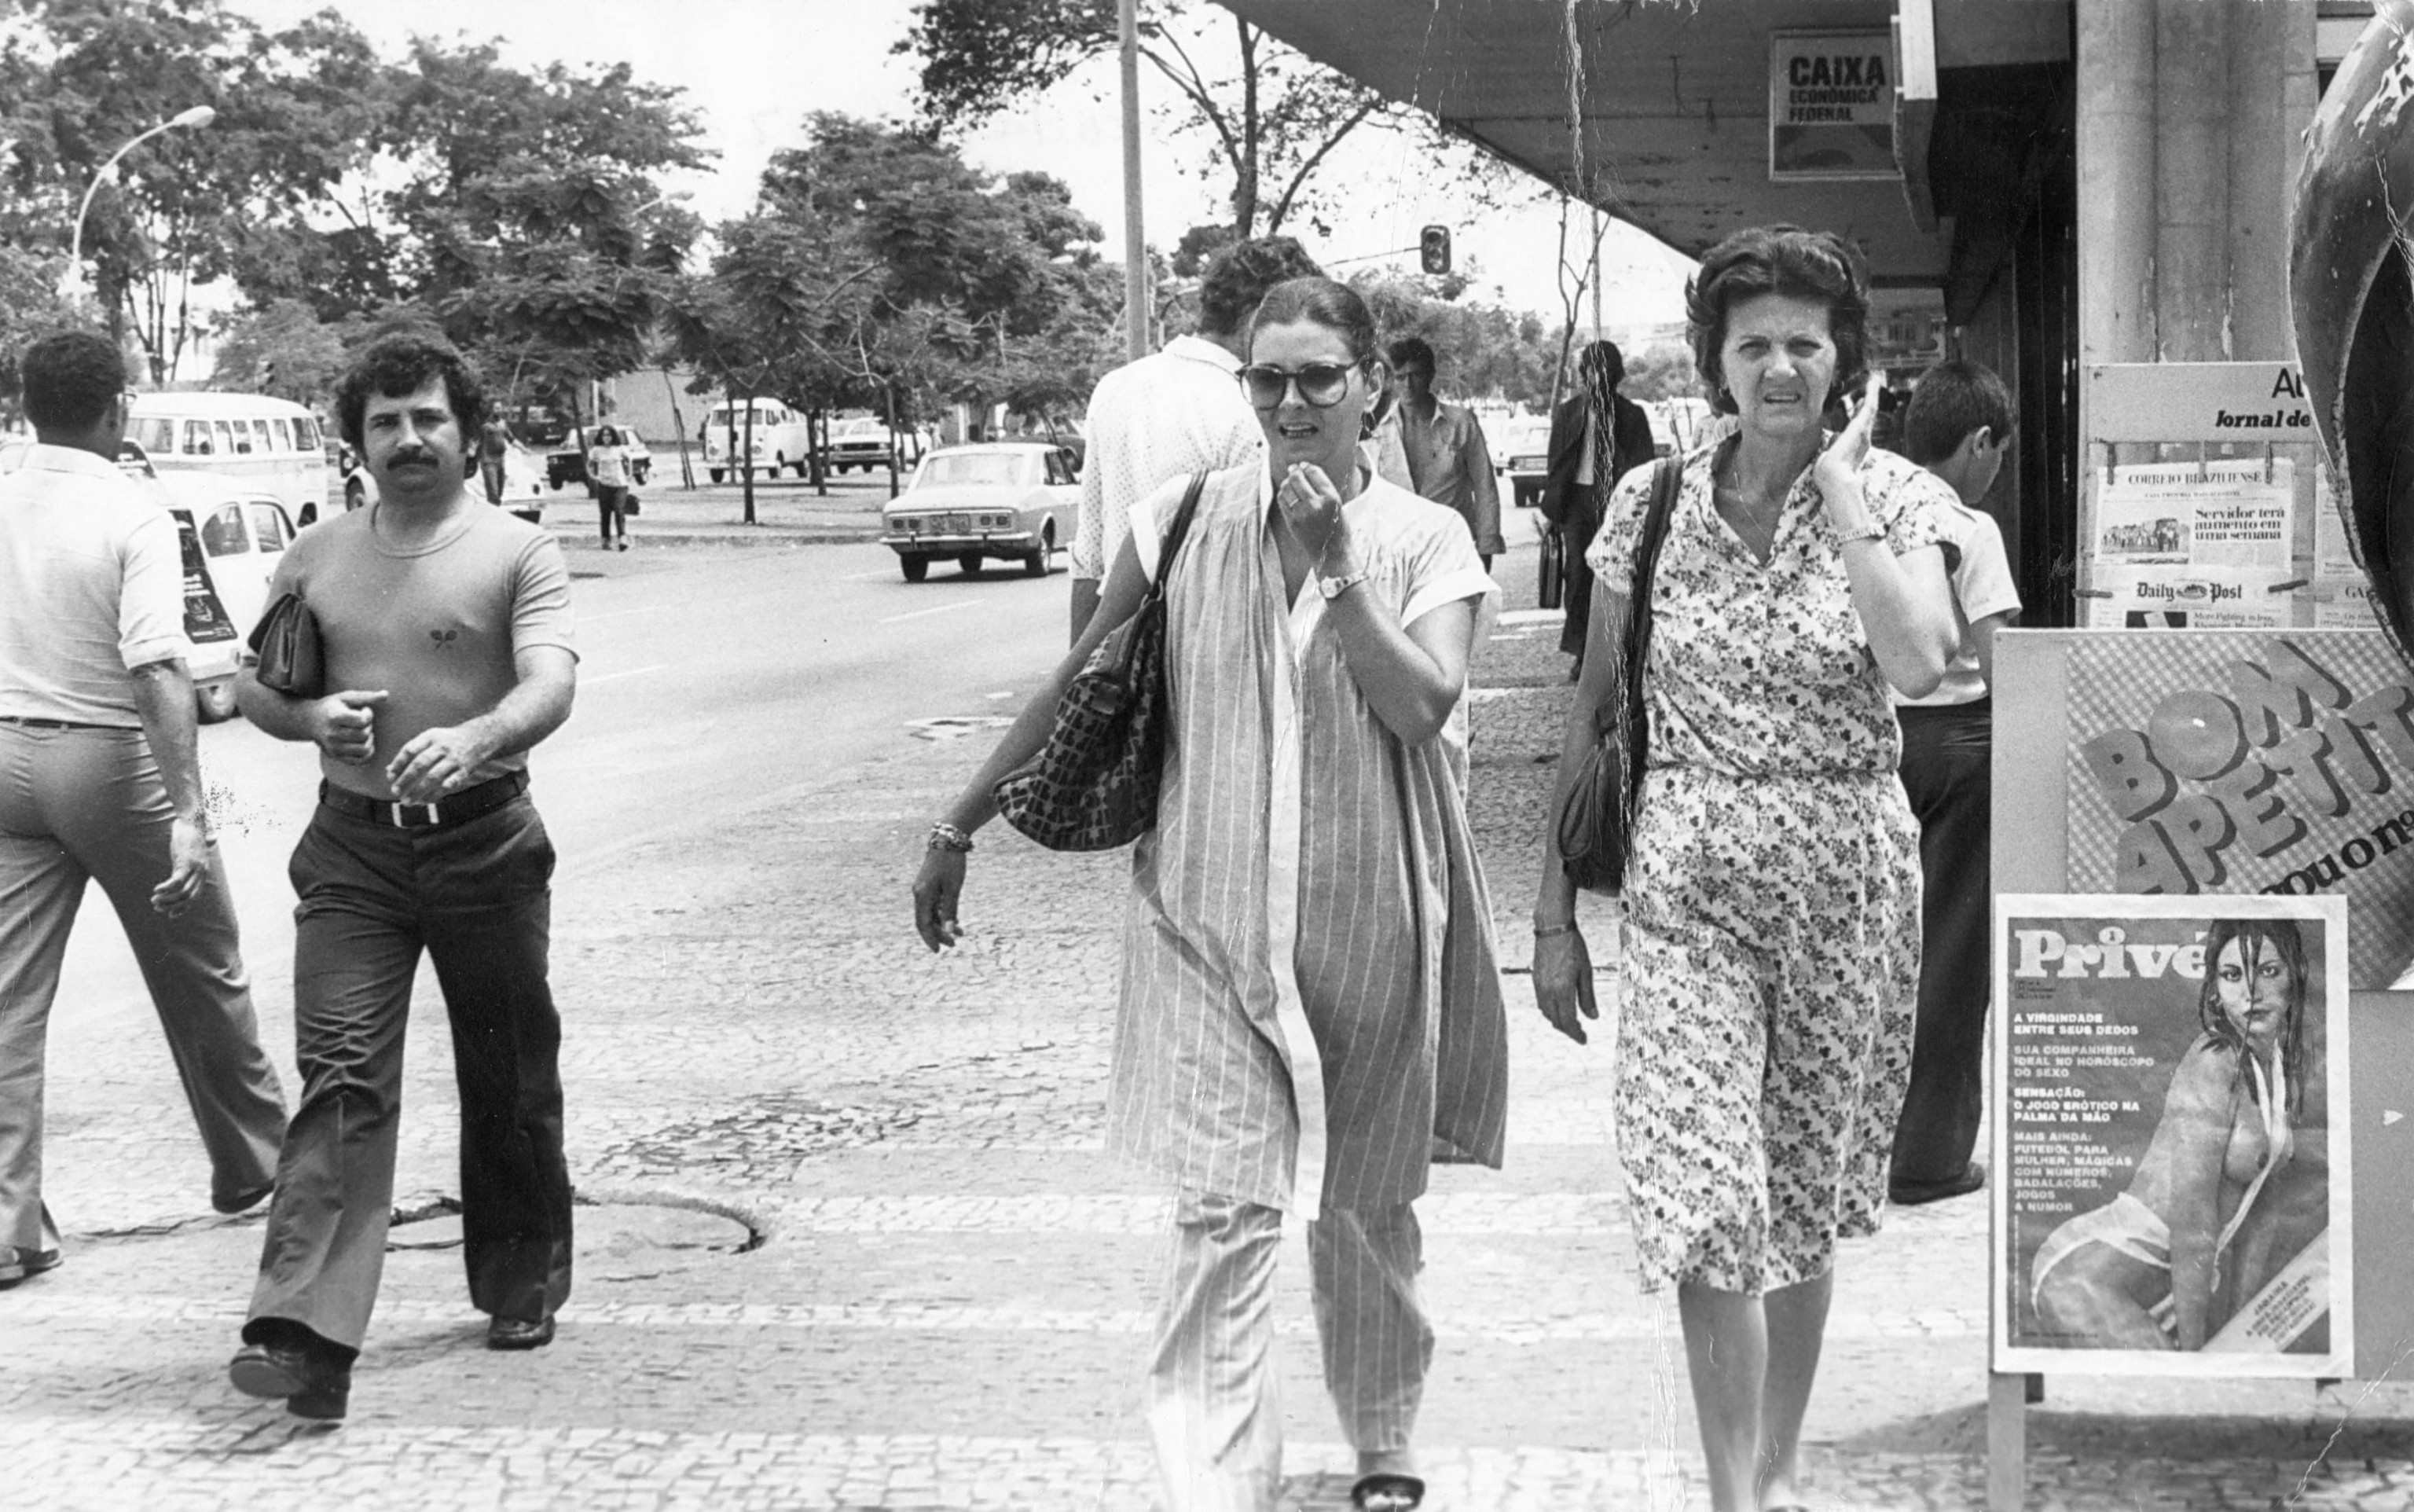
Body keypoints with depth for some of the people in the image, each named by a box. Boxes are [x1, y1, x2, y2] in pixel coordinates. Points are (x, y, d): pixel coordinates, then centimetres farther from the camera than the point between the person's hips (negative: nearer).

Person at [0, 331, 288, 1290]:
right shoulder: (135, 520, -13)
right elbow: (157, 670, -23)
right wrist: (185, 813, -25)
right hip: (110, 757, -4)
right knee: (198, 976, 15)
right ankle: (250, 1164, 31)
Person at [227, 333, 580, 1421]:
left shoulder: (517, 554, -3)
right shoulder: (315, 558, 9)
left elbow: (550, 685, -18)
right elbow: (251, 684, 16)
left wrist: (471, 740, -38)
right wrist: (312, 716, -7)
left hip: (485, 841, -2)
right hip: (353, 849, 2)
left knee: (509, 1078, 11)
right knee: (340, 1074, -10)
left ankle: (521, 1286, 31)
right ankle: (306, 1333, -18)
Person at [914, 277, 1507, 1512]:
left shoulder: (1424, 540, 0)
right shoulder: (1184, 522, 1)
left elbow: (1424, 705, -14)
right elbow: (1077, 689, 8)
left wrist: (1336, 565, -20)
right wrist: (959, 828, 11)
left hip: (1368, 923, 1)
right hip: (1209, 915, 0)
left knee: (1364, 1206, 14)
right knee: (1226, 1212, -11)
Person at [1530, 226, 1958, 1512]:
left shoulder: (1896, 495, -2)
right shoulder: (1650, 502, 1)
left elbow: (1919, 664, -22)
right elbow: (1592, 705, 6)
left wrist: (1840, 487, -16)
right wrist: (1555, 908, 5)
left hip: (1845, 876, 0)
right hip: (1686, 878, 0)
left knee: (1803, 1204, 13)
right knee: (1705, 1203, -11)